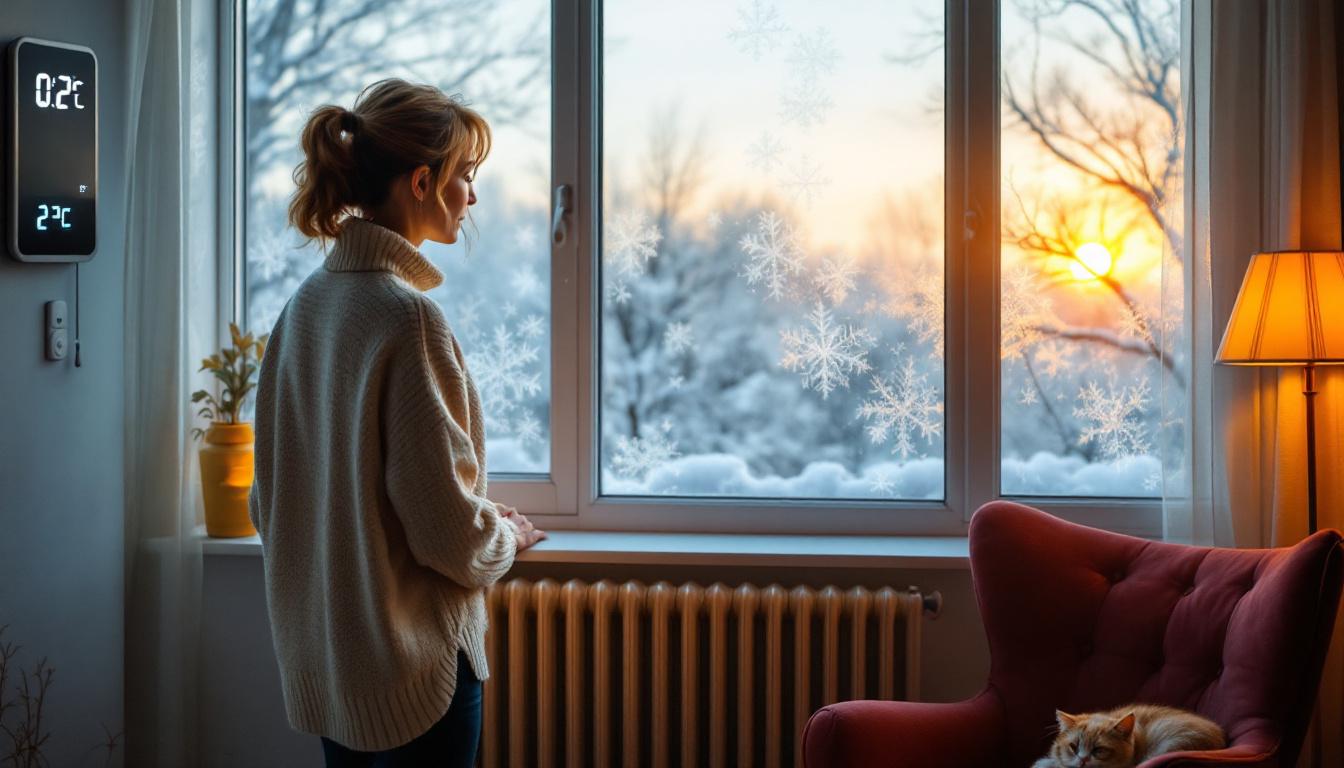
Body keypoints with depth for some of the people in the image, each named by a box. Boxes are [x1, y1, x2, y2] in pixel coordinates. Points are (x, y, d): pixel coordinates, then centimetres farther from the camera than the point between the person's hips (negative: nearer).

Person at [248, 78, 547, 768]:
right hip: (410, 661, -8)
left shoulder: (306, 304, 3)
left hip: (318, 654, 8)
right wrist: (506, 538, 2)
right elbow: (446, 530, -21)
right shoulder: (408, 315, -21)